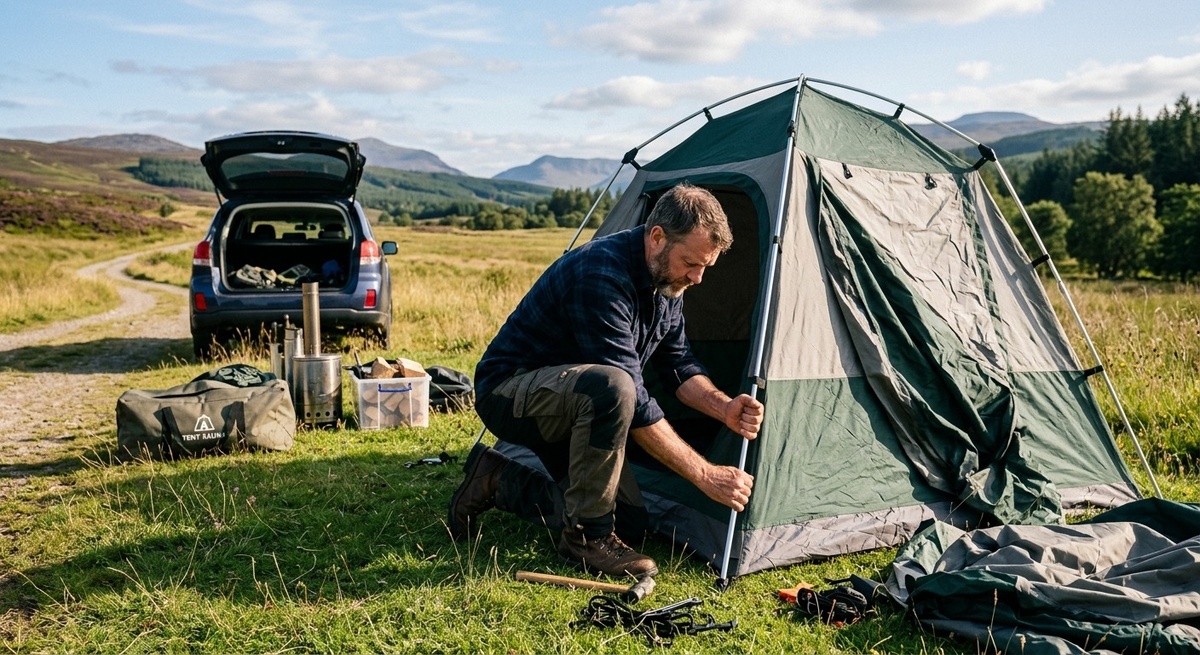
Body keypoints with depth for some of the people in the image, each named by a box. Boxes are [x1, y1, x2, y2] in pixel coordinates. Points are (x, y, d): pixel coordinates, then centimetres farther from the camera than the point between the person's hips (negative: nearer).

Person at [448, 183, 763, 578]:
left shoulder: (666, 279, -2)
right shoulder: (600, 275, -31)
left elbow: (677, 364, 5)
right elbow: (631, 398, -32)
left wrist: (724, 408, -15)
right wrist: (705, 475, -29)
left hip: (570, 402, 9)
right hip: (508, 390, -9)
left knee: (631, 522, 3)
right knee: (610, 387, -39)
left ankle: (498, 482, 16)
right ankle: (586, 537, -19)